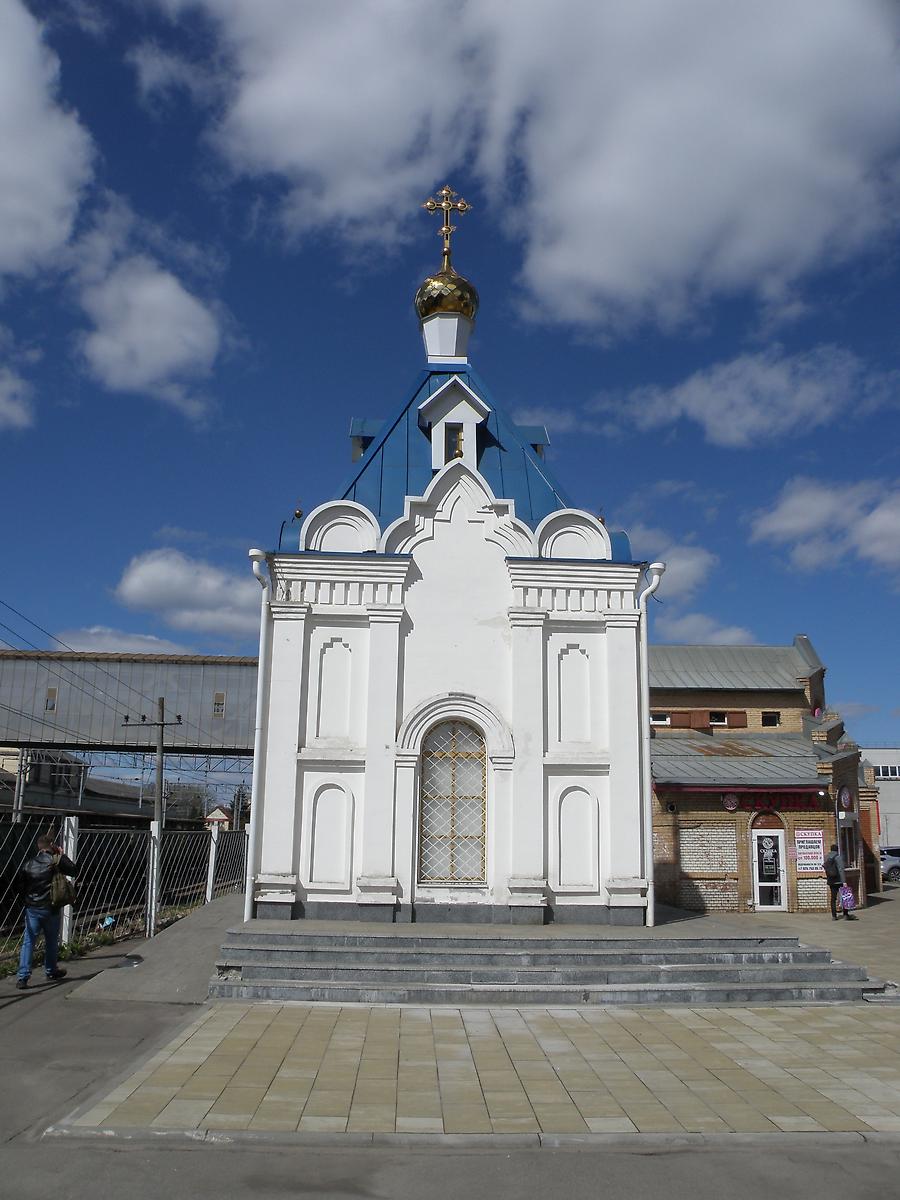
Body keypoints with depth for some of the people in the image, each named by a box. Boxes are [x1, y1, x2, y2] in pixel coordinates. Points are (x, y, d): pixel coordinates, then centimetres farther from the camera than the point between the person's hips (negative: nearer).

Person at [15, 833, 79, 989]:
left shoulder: (28, 863, 3)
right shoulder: (55, 861, -8)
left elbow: (19, 883, 7)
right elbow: (74, 870, -1)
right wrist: (62, 855, 7)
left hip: (31, 908, 2)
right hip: (50, 908, -2)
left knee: (28, 942, 2)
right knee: (51, 941, 15)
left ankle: (23, 976, -7)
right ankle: (51, 971, 29)